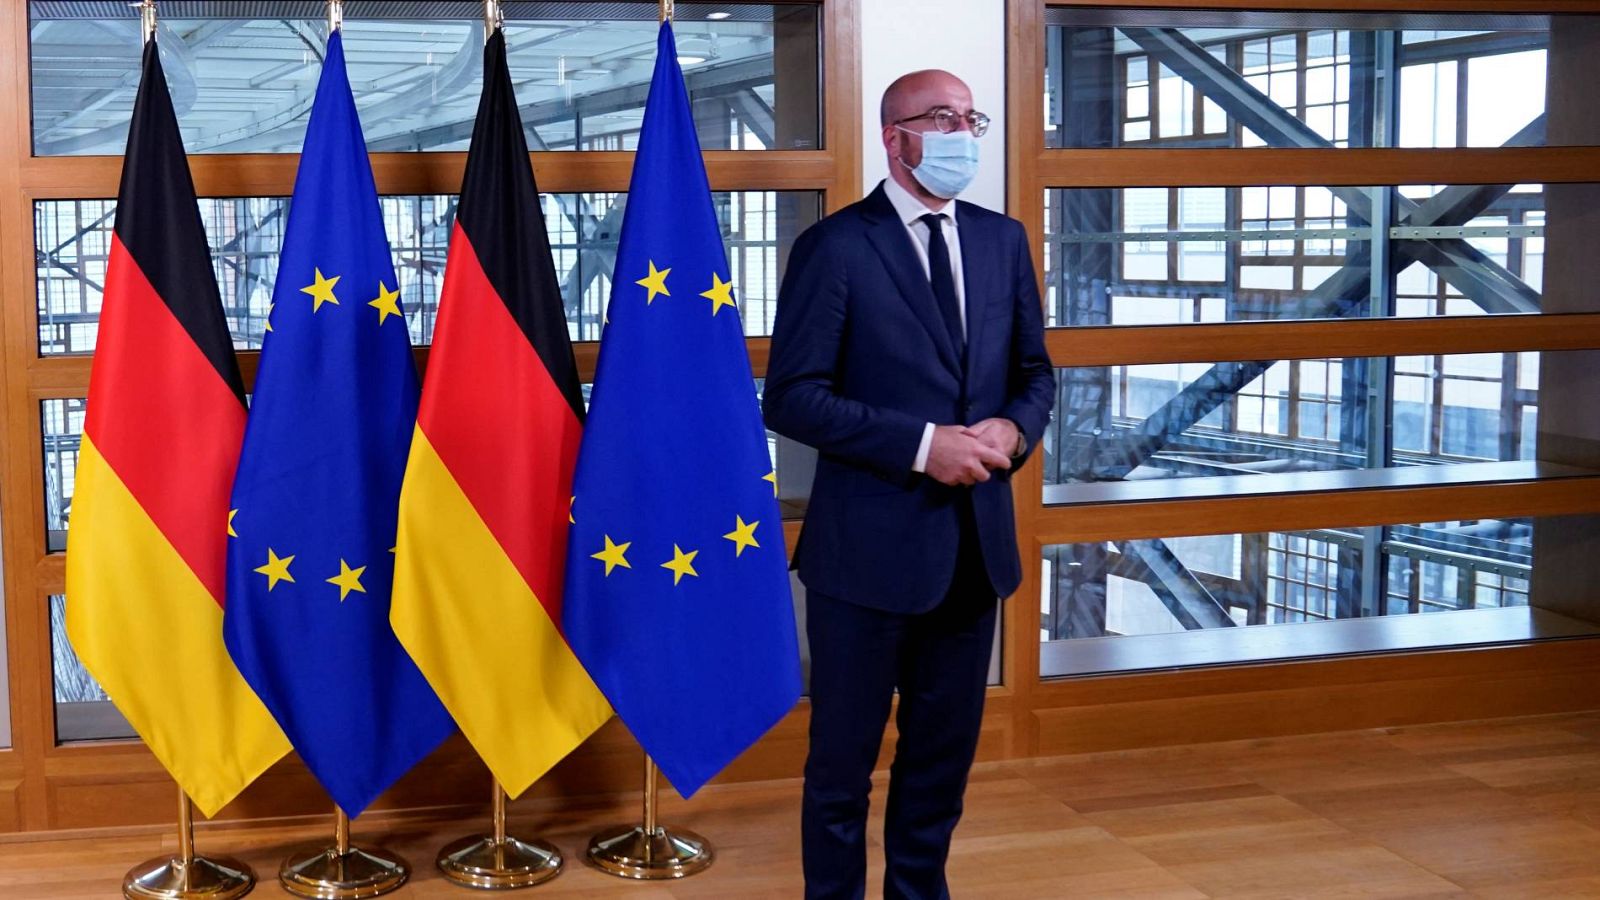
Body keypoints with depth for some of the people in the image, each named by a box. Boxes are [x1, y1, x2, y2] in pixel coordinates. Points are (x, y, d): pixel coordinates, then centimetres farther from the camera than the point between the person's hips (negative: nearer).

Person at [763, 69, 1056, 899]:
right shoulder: (835, 247, -9)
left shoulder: (1003, 239, 8)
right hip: (872, 544, -5)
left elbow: (1033, 371, 15)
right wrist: (921, 446, -20)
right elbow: (792, 397, -13)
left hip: (975, 541, 5)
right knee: (844, 758, 8)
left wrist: (1015, 429, -8)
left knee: (945, 751, 17)